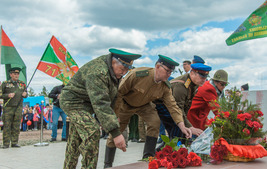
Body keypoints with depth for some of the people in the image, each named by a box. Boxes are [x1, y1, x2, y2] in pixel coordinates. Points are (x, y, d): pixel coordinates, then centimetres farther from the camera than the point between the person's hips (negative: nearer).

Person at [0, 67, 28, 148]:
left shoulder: (22, 84, 14)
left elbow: (26, 94, 21)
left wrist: (25, 94, -2)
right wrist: (8, 95, -14)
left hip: (18, 108, 3)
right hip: (8, 108, -3)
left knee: (16, 127, 4)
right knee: (7, 126, -3)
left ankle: (14, 143, 11)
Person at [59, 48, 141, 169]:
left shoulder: (114, 69, -3)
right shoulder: (97, 73, -33)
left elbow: (111, 95, 8)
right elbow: (100, 104, -41)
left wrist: (113, 114, 0)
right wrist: (115, 133, -44)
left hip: (84, 103, 10)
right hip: (73, 101, -9)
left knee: (75, 140, 16)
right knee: (92, 133, -24)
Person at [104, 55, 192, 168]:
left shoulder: (165, 86, -18)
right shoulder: (137, 74, -34)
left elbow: (172, 105, -18)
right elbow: (119, 92, -26)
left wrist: (182, 126, -30)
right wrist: (117, 115, -24)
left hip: (144, 105, 4)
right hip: (125, 103, -3)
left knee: (155, 122, -21)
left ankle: (148, 158, -7)